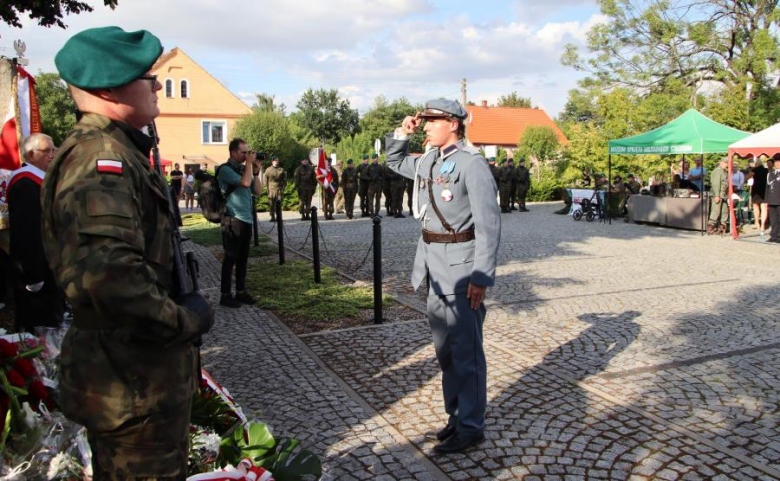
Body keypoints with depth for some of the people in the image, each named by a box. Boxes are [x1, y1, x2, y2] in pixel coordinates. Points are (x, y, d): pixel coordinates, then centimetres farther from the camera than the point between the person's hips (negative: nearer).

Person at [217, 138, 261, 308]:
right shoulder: (225, 169, -9)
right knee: (231, 258, -3)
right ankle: (226, 295, 4)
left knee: (243, 258, 12)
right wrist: (249, 163, -11)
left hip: (247, 219, 8)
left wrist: (256, 171, 3)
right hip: (233, 220, -7)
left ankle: (241, 292, 20)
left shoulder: (243, 168, 15)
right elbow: (245, 183, -23)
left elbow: (257, 191, 13)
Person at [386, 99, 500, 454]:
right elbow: (395, 162, 31)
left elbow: (488, 224, -18)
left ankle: (470, 427, 16)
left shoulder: (472, 164, -14)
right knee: (445, 347, 17)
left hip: (460, 267, -8)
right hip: (435, 267, 9)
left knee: (465, 350, 1)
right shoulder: (428, 161, 11)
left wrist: (481, 277, -21)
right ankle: (456, 414, 33)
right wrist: (402, 133, 13)